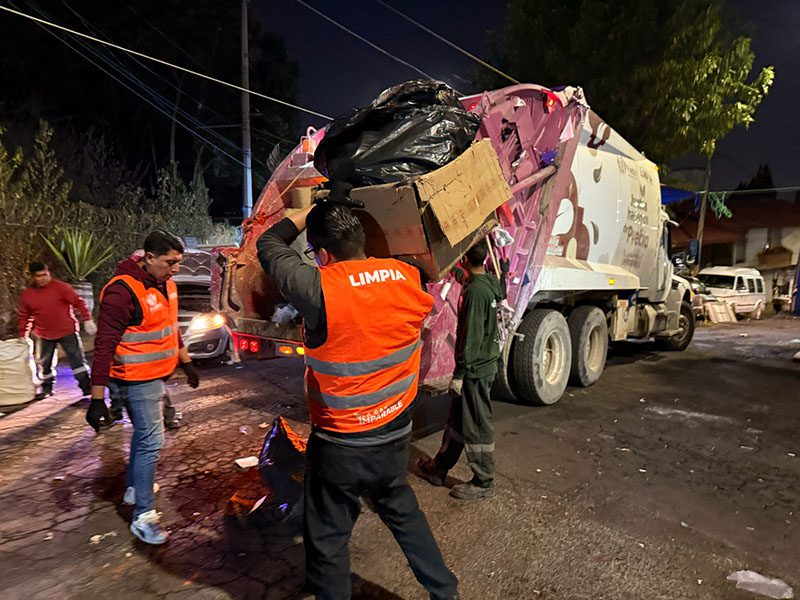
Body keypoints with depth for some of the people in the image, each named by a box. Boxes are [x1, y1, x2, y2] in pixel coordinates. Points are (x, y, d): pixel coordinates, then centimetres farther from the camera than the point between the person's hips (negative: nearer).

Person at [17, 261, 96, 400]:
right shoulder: (26, 295, 1)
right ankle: (46, 388, 30)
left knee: (77, 358, 0)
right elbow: (24, 316, 12)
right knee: (44, 363, 12)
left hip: (67, 331, -3)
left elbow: (78, 302, -10)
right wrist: (23, 335, 10)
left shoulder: (61, 287, -11)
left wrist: (87, 320, -16)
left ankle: (86, 387, 7)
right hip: (44, 335, 4)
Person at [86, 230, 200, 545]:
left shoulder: (165, 283, 5)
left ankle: (135, 487, 42)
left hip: (155, 376, 9)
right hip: (137, 381, -9)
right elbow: (104, 347, -23)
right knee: (151, 441, -6)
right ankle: (143, 516, 5)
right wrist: (97, 399, -23)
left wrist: (186, 362, 23)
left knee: (144, 434, 22)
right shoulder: (122, 292, -23)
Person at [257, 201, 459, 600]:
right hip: (396, 432, 6)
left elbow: (268, 245, -8)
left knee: (327, 537, 16)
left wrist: (309, 210, 8)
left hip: (341, 444, -6)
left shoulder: (320, 288, -25)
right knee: (403, 511, 28)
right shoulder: (408, 278, -11)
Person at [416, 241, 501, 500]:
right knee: (457, 418, 19)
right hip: (483, 363, 10)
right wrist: (455, 271, 47)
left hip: (476, 369, -10)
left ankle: (483, 483, 19)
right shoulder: (489, 282, 5)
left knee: (477, 427, 4)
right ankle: (439, 468, 33)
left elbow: (471, 337, -23)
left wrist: (459, 373, -18)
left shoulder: (475, 291, -23)